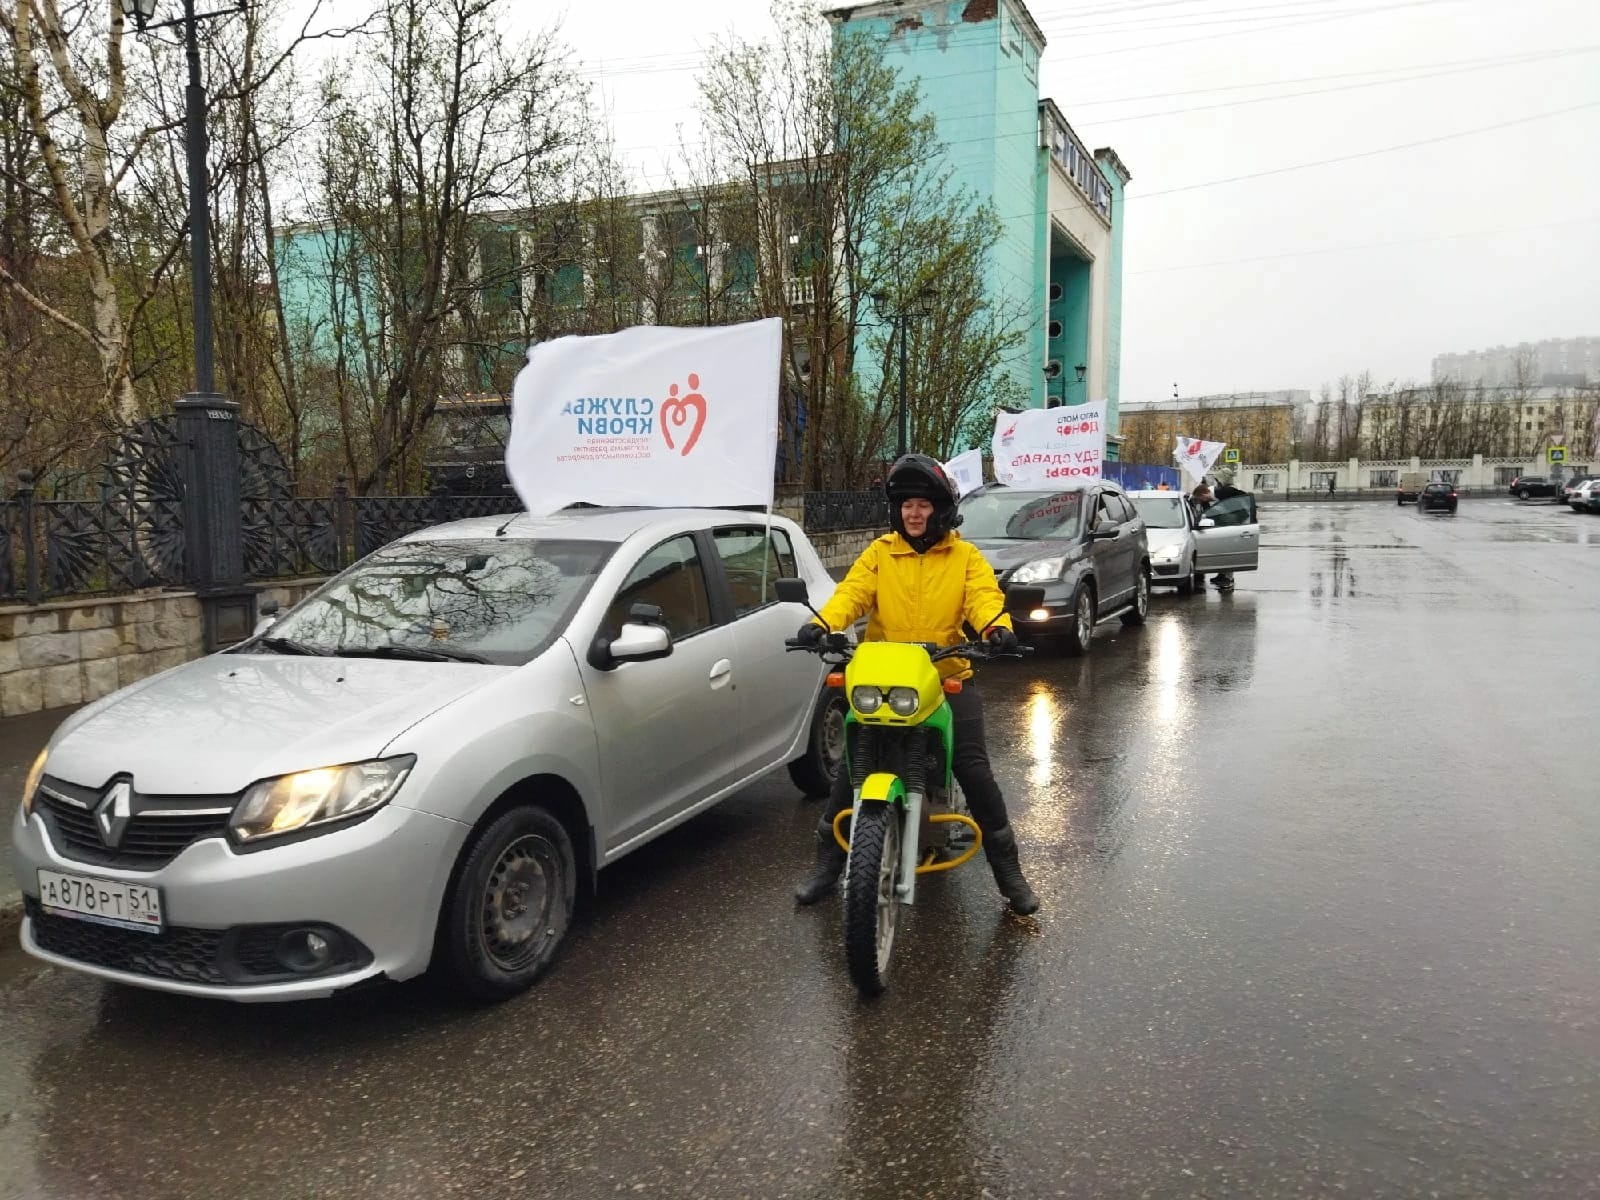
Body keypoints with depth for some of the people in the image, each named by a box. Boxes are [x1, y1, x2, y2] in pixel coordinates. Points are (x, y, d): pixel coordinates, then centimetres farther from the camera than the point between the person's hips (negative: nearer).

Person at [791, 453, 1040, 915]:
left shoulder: (964, 556, 8)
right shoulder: (879, 553, 8)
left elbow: (983, 596, -9)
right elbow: (852, 593, -7)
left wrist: (997, 626, -33)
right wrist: (821, 624, -28)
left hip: (949, 677, -1)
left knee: (974, 769, -9)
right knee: (851, 768, -5)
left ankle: (1008, 869, 8)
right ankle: (828, 862, 13)